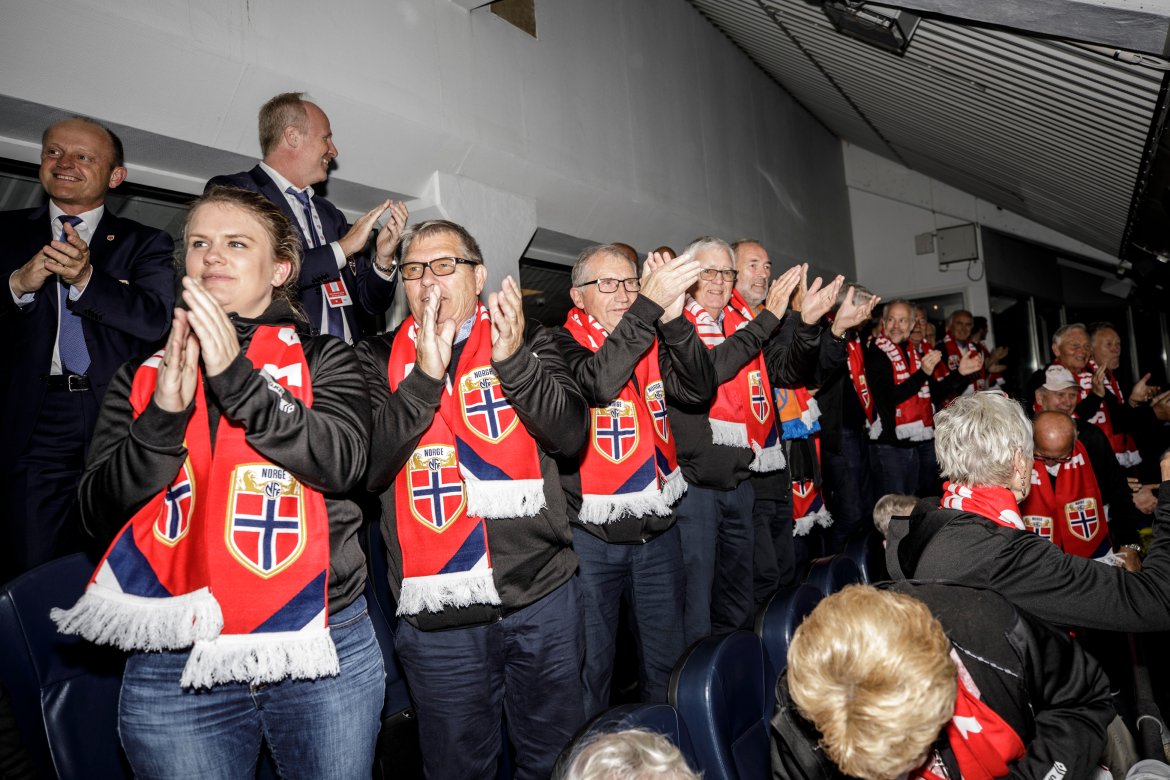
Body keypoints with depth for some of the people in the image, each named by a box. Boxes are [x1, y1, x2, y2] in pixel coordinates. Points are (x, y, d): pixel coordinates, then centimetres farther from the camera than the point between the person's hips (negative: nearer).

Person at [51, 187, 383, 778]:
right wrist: (165, 411, -15)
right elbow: (98, 513, 0)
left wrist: (236, 376, -20)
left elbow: (342, 463, -14)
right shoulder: (142, 375, 9)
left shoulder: (322, 360, 3)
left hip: (322, 647, -1)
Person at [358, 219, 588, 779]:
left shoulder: (529, 341, 4)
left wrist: (514, 361, -20)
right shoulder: (381, 359, 3)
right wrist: (424, 375, -18)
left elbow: (571, 436, -7)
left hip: (544, 593, 1)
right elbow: (367, 469, -9)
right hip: (437, 613, 0)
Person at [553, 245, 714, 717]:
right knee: (591, 664, 9)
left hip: (657, 527, 5)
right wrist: (648, 306, -33)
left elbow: (700, 389, -9)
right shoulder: (562, 344, -8)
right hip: (591, 535, -4)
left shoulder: (654, 342, 6)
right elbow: (596, 381, -28)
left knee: (668, 656, 19)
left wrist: (673, 318, -22)